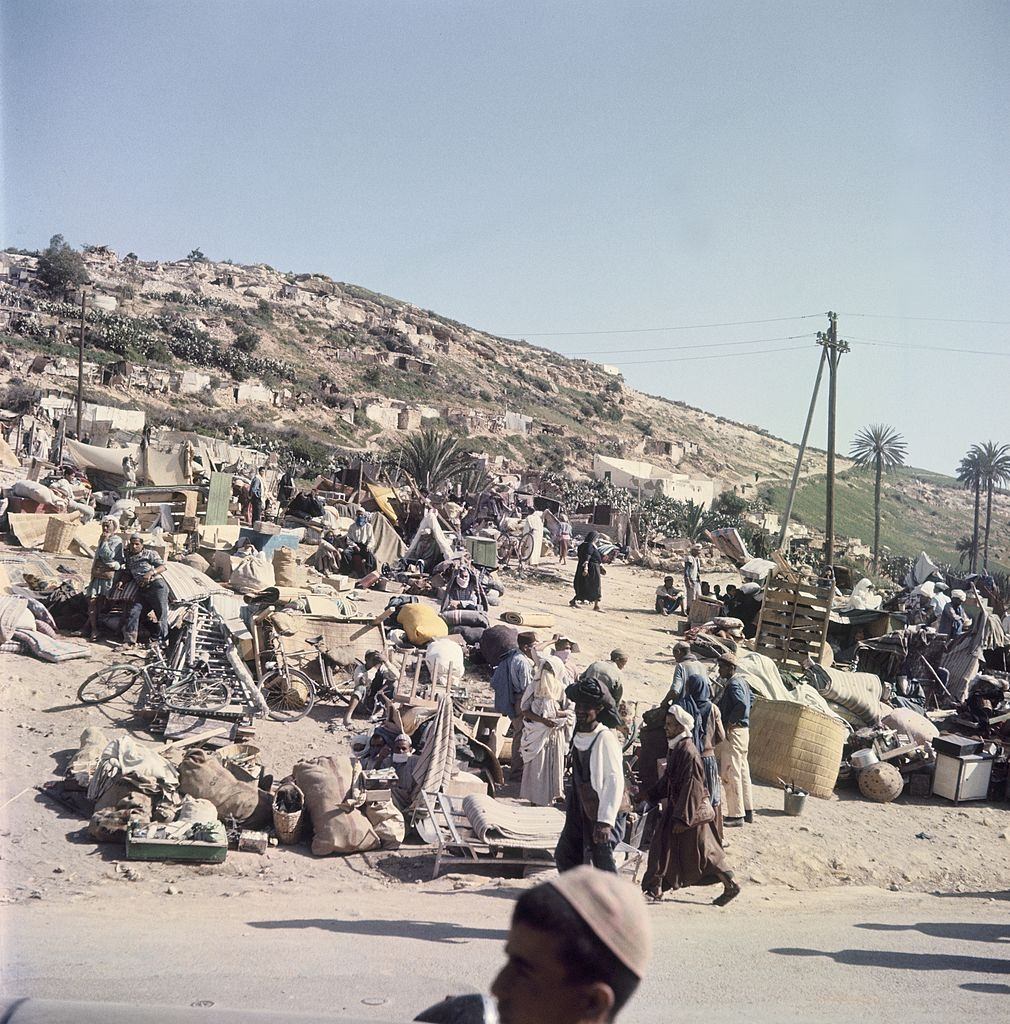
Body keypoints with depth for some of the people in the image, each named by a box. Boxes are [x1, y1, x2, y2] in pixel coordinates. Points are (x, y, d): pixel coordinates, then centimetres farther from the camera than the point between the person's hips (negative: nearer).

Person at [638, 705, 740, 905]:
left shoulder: (688, 752, -23)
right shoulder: (674, 748, 5)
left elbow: (692, 787, -23)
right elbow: (667, 779, 17)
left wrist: (682, 818, -22)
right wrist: (650, 798, 17)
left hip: (690, 810, -9)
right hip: (674, 806, 9)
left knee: (701, 852, 0)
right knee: (663, 845, 11)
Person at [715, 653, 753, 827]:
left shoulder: (733, 685, -17)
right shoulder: (742, 681, 13)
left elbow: (742, 704, -33)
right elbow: (751, 699, 29)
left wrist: (730, 722, -22)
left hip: (733, 732, -10)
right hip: (743, 730, 10)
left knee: (731, 774, -5)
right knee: (743, 772, 15)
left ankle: (736, 815, -2)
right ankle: (748, 811, 22)